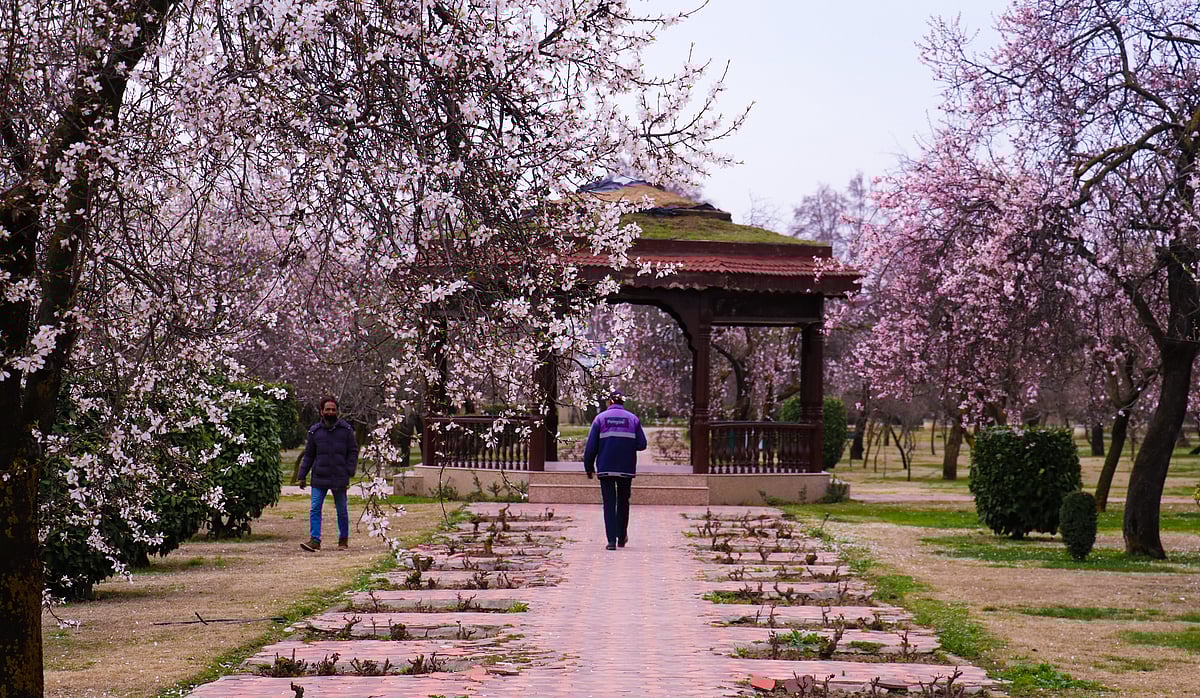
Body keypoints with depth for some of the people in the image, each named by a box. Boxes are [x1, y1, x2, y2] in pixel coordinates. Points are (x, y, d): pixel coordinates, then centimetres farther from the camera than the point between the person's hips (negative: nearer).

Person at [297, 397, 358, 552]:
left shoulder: (346, 429, 2)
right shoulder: (315, 431, 5)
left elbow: (353, 451, 4)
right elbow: (308, 455, 11)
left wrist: (349, 472, -7)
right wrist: (302, 476, 7)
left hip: (339, 479, -1)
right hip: (319, 479, 1)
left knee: (342, 511, 9)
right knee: (315, 509, -8)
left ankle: (343, 540, 21)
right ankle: (315, 540, -9)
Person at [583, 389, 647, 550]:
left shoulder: (600, 418, 1)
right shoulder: (633, 419, 4)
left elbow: (591, 446, -2)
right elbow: (642, 444, -1)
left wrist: (589, 467, 7)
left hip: (605, 469, -1)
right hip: (627, 469, 1)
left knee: (609, 504, 0)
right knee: (623, 502, 17)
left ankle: (612, 540, -10)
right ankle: (622, 537, 24)